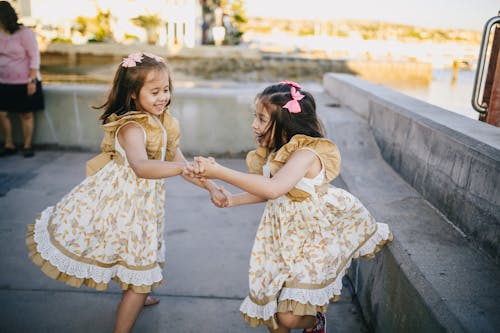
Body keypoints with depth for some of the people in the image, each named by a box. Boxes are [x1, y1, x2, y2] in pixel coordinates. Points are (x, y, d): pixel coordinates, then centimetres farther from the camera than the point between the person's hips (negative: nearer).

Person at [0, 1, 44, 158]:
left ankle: (27, 146, 15)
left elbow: (34, 57, -10)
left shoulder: (24, 33, -9)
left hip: (24, 82, -5)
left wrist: (32, 80, -15)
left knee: (26, 115, 3)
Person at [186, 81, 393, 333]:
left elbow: (273, 189, -42)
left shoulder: (306, 154, -25)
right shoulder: (274, 154, 1)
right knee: (271, 310, 10)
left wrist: (219, 172, -42)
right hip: (284, 239, 7)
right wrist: (232, 200, 7)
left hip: (313, 239, -7)